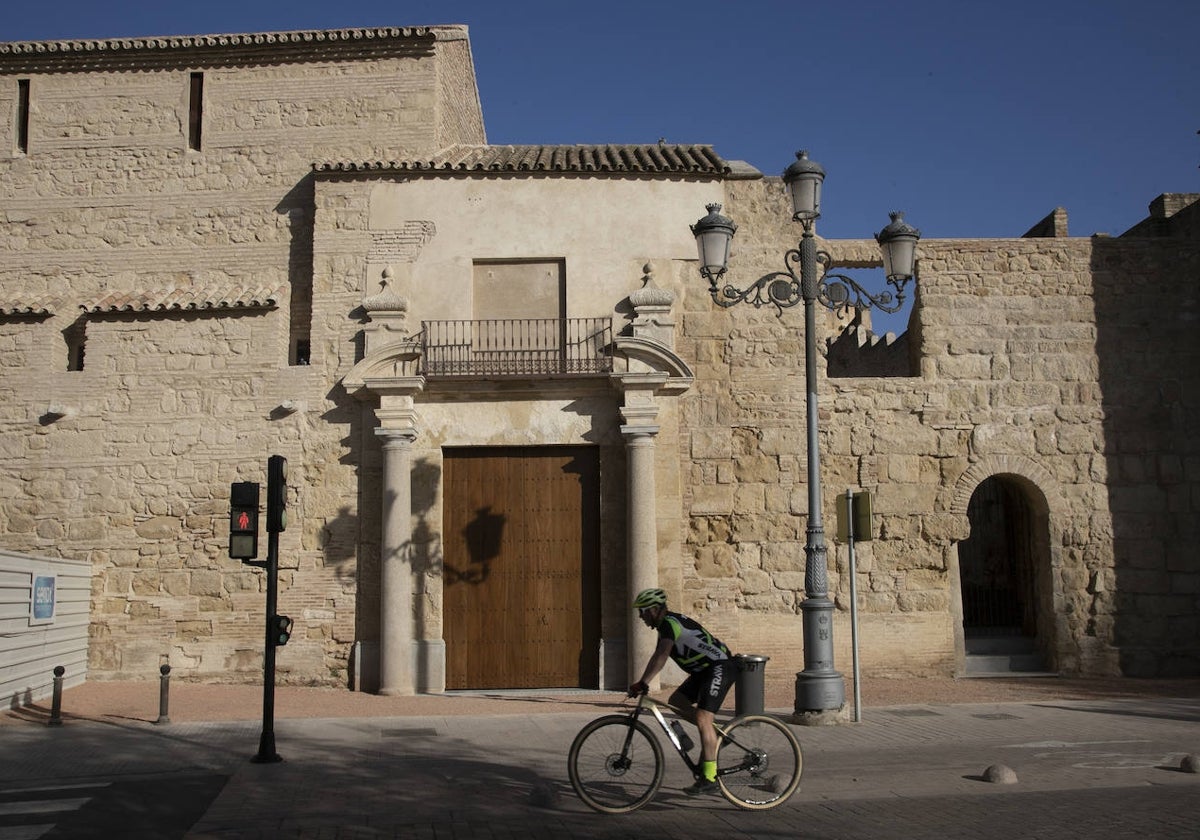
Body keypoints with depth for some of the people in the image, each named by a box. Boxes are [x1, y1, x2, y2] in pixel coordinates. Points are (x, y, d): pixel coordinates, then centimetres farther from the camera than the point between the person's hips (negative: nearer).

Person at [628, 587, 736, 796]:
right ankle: (714, 734, 16)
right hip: (705, 669, 10)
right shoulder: (666, 625, 13)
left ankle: (709, 778, -16)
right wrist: (642, 684, 13)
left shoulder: (670, 623, -18)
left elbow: (661, 657, -30)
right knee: (676, 702, 8)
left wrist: (642, 683, -33)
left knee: (702, 718, -17)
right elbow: (657, 656, 18)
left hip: (720, 667, -10)